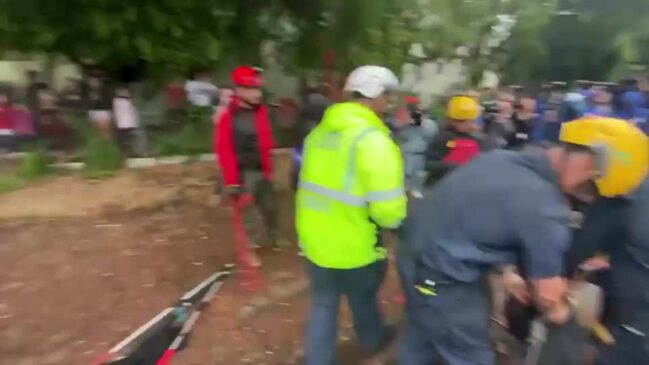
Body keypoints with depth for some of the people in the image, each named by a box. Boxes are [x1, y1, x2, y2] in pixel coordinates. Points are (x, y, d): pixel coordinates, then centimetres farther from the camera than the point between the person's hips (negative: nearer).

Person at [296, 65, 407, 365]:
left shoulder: (321, 130, 3)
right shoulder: (373, 139, -22)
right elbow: (388, 210, -27)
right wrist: (400, 216, -5)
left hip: (315, 239, 5)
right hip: (354, 246, -5)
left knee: (323, 305, 20)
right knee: (363, 300, 23)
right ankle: (373, 340, 53)